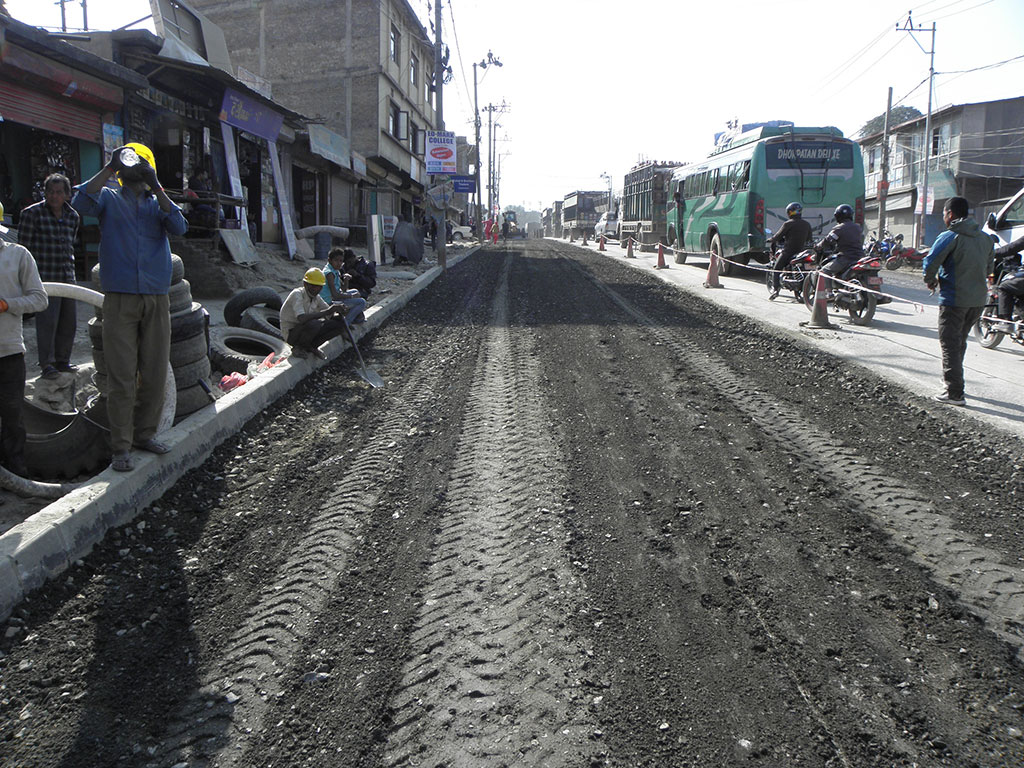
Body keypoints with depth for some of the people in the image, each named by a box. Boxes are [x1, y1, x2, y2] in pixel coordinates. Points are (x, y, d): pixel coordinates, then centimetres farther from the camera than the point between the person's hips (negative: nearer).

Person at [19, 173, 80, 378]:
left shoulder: (73, 216, 11)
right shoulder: (32, 213, -4)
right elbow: (25, 246, -4)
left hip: (67, 277, 6)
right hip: (44, 277, -6)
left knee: (68, 322, 9)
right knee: (47, 321, -9)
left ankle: (62, 360, 21)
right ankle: (47, 364, -3)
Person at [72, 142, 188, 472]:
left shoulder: (158, 204, 15)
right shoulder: (109, 199, 11)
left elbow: (179, 227, -7)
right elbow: (82, 203, -11)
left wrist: (155, 186, -14)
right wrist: (110, 167, -14)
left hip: (156, 299, 3)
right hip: (120, 299, -2)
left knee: (155, 373, 5)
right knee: (122, 376, -6)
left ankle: (145, 433, 19)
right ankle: (121, 448, -2)